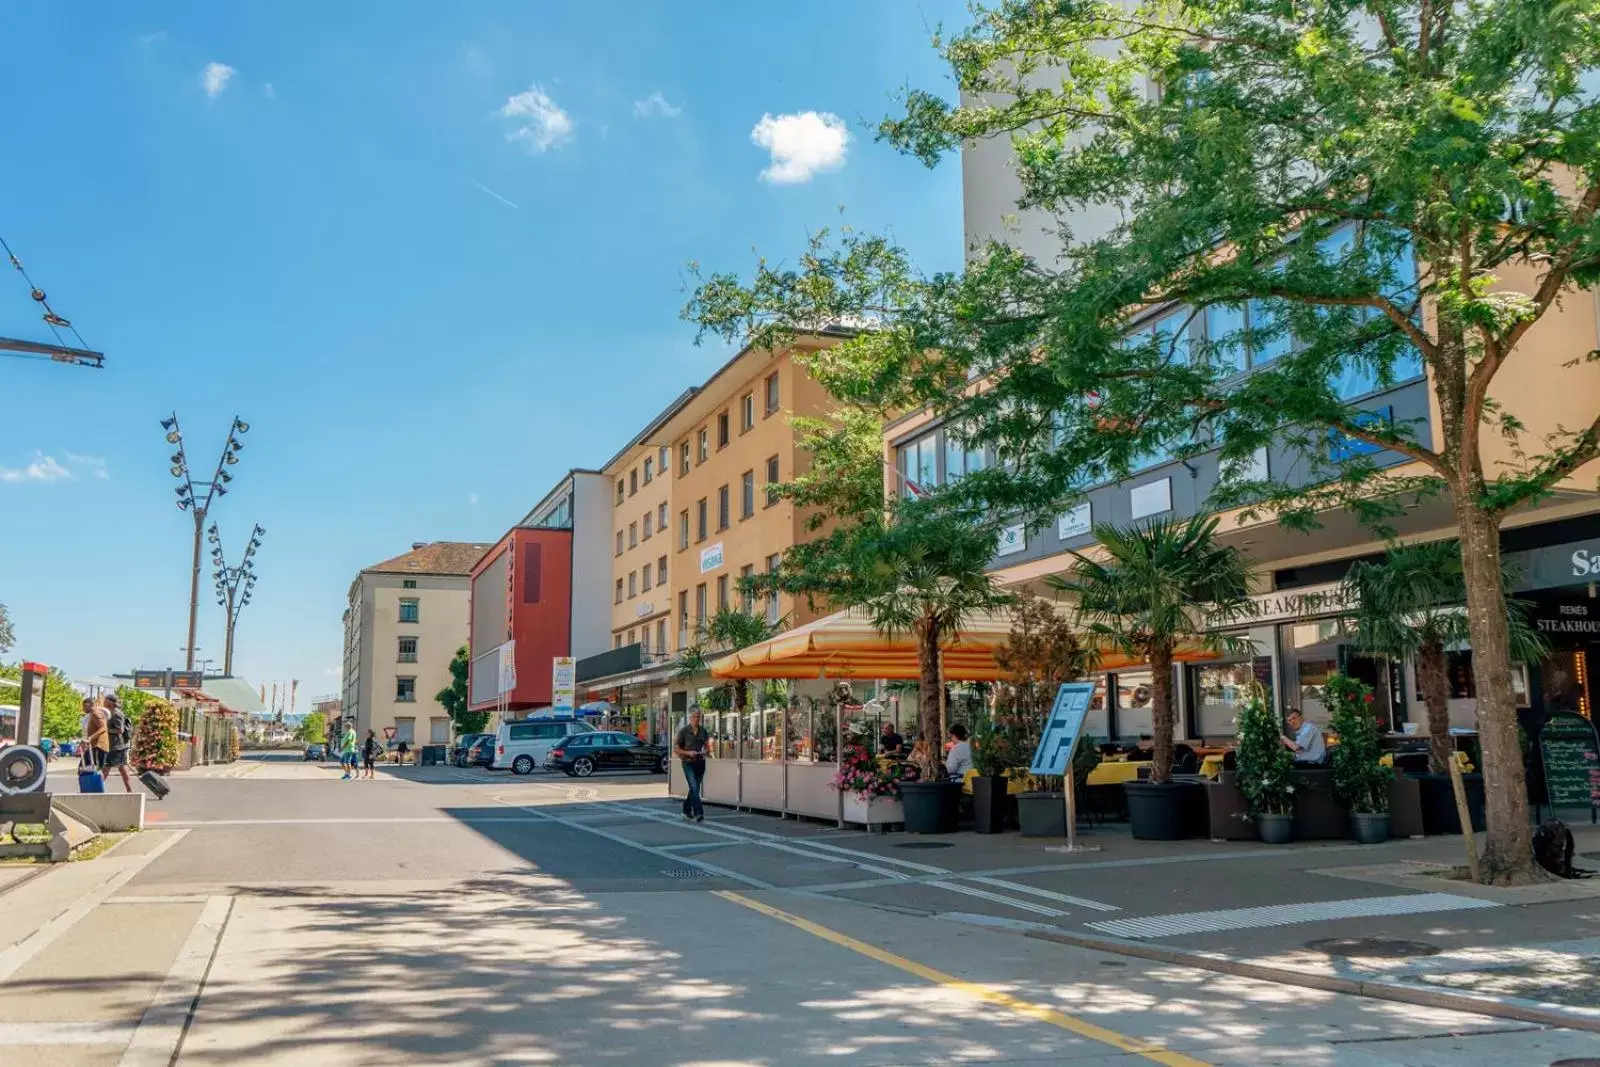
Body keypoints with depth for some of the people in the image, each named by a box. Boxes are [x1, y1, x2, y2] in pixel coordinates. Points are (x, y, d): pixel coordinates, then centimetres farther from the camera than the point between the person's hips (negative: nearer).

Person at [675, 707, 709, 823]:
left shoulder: (703, 730, 6)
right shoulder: (684, 731, -6)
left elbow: (708, 744, 15)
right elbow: (675, 749, -4)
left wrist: (705, 751, -7)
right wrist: (688, 753, -18)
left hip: (700, 762, 5)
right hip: (688, 763, -5)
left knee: (694, 788, 12)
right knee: (694, 788, -15)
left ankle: (686, 811, 27)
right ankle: (699, 813, -18)